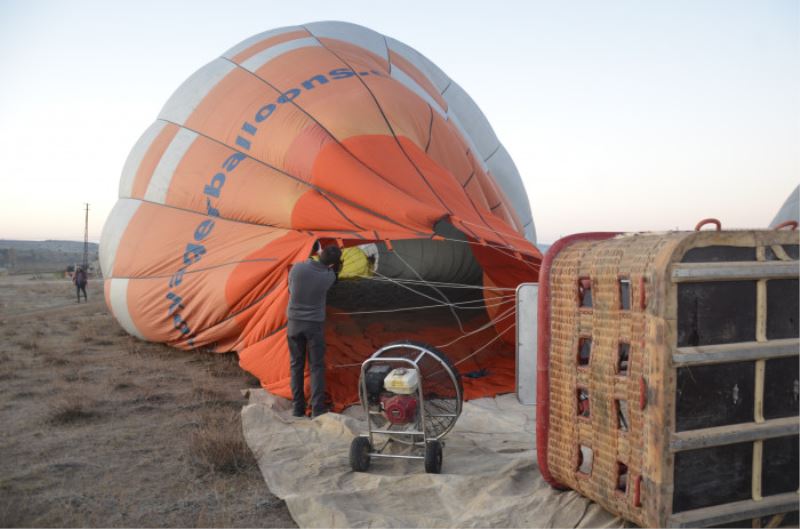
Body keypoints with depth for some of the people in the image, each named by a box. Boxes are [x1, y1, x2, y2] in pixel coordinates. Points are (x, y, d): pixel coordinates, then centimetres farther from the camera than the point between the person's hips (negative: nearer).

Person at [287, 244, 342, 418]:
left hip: (294, 322, 2)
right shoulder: (329, 276, -13)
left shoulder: (297, 268, -11)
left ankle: (297, 408, 17)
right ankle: (317, 409, 6)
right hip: (315, 325, -2)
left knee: (296, 365, 12)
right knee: (317, 366, 8)